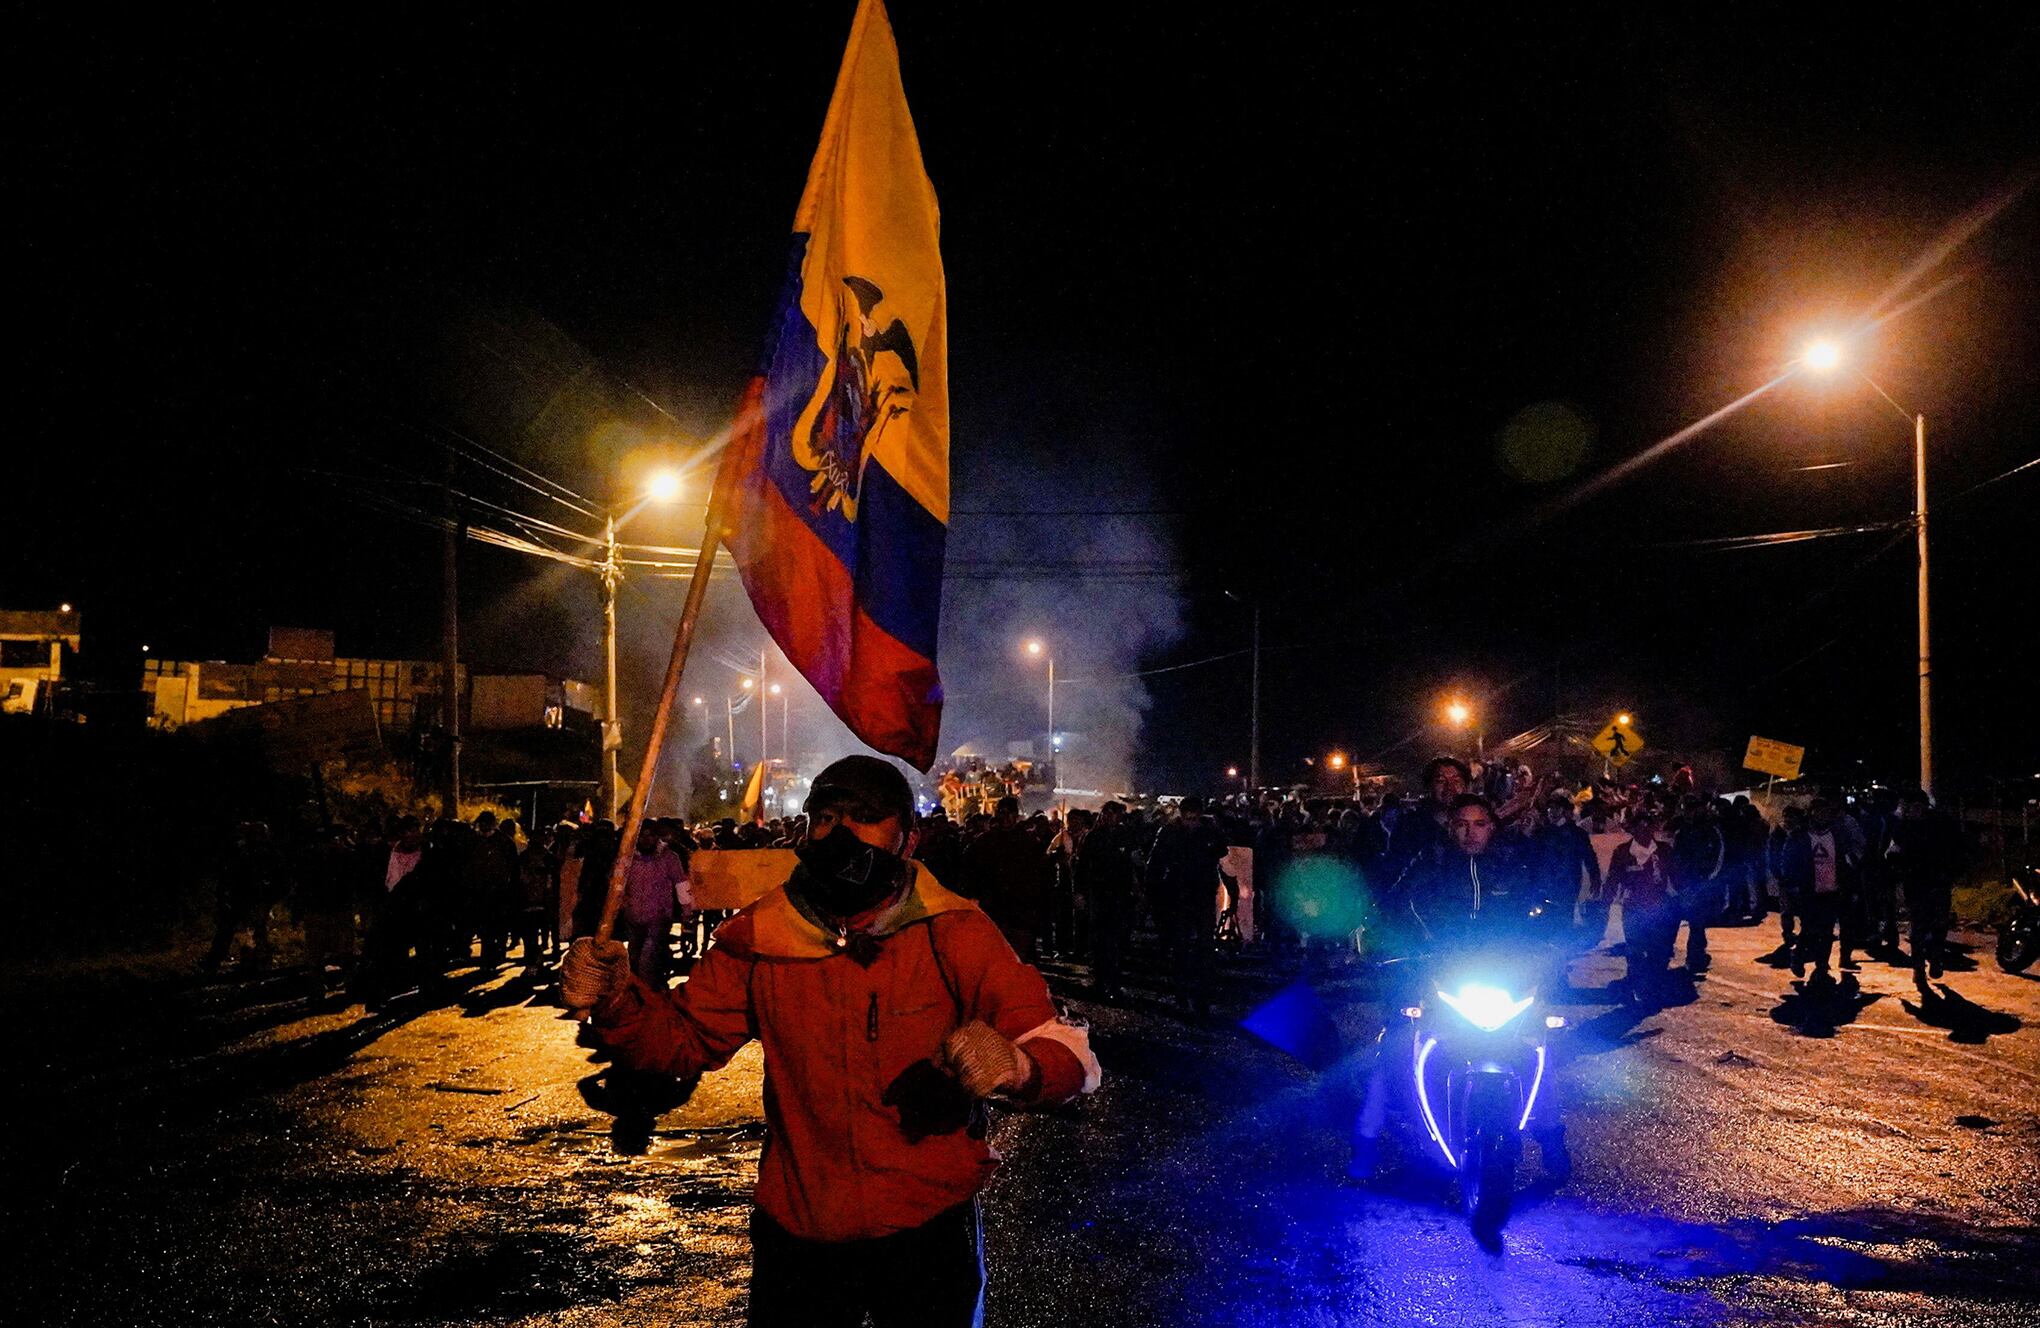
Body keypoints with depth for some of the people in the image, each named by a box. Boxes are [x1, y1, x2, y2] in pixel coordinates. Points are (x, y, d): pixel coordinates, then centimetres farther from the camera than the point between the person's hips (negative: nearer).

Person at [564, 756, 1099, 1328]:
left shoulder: (954, 935, -15)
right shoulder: (759, 940, -7)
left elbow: (1071, 1053, -18)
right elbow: (687, 1036, 1)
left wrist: (1017, 1065, -42)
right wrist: (617, 1001, -20)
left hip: (930, 1228, -2)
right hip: (797, 1233, 2)